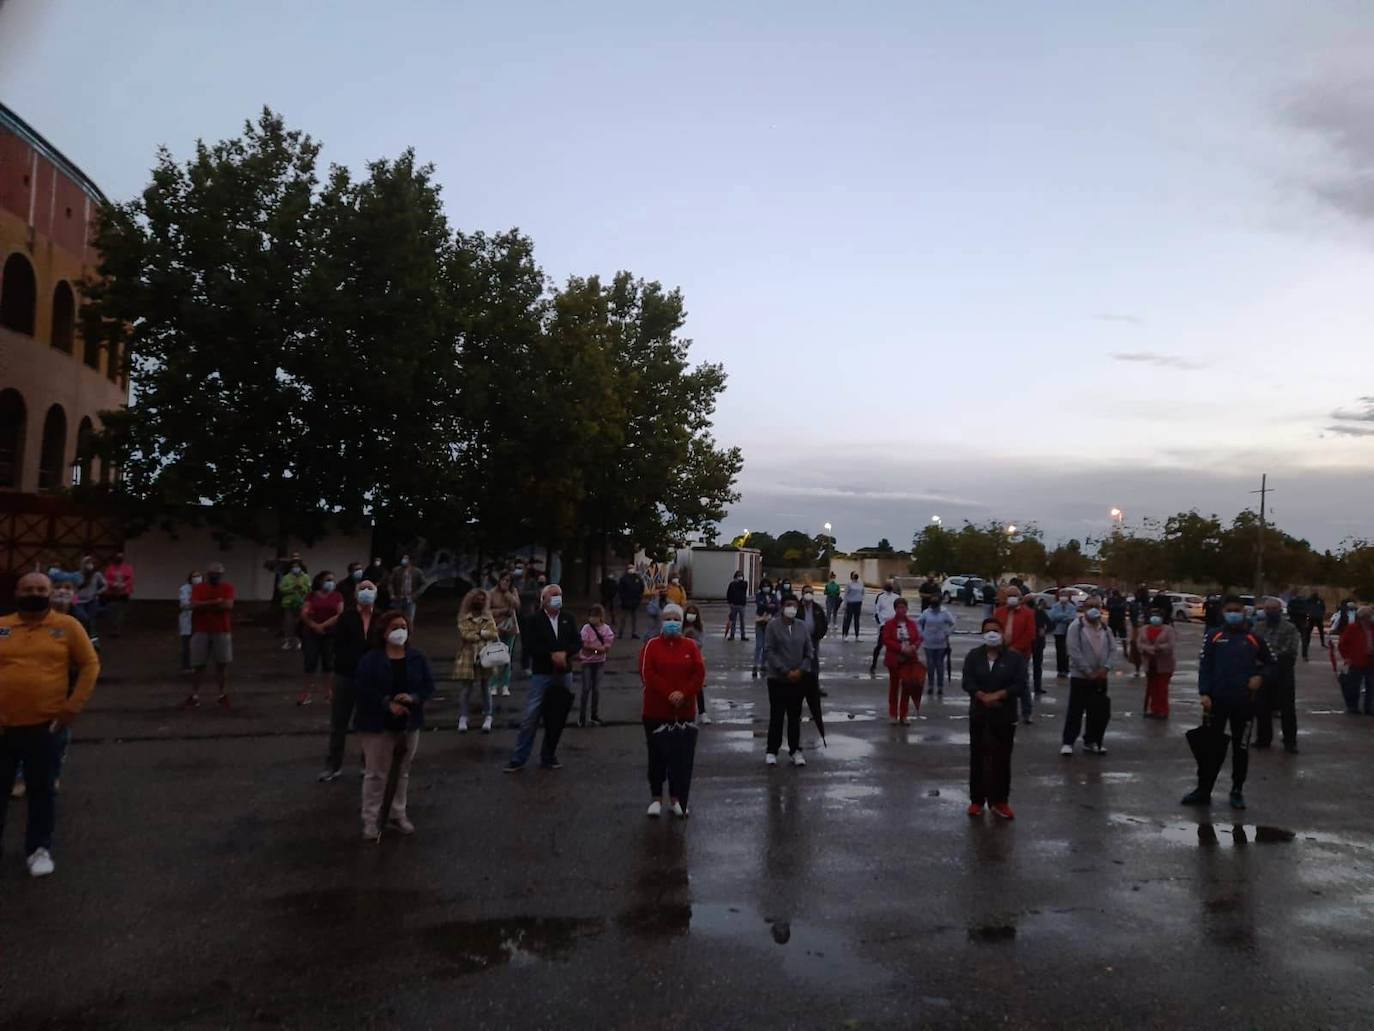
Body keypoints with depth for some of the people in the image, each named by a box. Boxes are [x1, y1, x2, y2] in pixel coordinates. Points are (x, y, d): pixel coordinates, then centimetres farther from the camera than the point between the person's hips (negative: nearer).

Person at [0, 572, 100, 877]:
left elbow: (90, 665, 0)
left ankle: (39, 849, 24)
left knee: (41, 790, 9)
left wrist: (73, 707, -7)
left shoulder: (67, 626, -2)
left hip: (45, 725, -2)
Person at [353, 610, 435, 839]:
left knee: (402, 772, 15)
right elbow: (365, 690, -16)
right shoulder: (370, 660, -9)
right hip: (378, 725, -4)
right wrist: (388, 704, -24)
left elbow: (429, 685, 0)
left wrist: (413, 698, -19)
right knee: (376, 774, 1)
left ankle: (397, 815, 29)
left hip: (409, 724, 4)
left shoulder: (417, 658, 2)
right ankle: (371, 820, 12)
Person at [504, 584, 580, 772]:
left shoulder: (568, 619, 8)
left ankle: (548, 756, 22)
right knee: (530, 718, -5)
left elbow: (578, 643, 5)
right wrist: (552, 655, -17)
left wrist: (564, 653, -13)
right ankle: (518, 759, 5)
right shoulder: (533, 620, -4)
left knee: (557, 719, 10)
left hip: (564, 674, 4)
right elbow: (529, 646, -13)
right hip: (542, 674, -4)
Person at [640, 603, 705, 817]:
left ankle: (677, 798, 16)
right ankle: (656, 797, 20)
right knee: (657, 756, 6)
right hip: (656, 711, -1)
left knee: (683, 757, 3)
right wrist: (668, 694, -19)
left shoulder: (690, 645, 5)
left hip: (685, 711, 2)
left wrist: (683, 693, -16)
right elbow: (647, 673, -12)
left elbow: (700, 673, -3)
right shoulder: (652, 645, -1)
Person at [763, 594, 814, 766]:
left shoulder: (802, 626, 4)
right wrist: (786, 671, -15)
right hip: (778, 679, -3)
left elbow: (810, 651, 5)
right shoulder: (773, 626, -6)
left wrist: (801, 670, -8)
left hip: (799, 679, 3)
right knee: (776, 716, 2)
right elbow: (769, 651, -11)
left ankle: (795, 751, 19)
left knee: (795, 716, 10)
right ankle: (771, 751, 14)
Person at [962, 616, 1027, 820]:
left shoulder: (1014, 657, -1)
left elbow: (1020, 685, -10)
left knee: (1002, 759, 4)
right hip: (979, 714, 1)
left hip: (1005, 716, -1)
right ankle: (977, 800, 16)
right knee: (978, 757, 6)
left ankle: (1000, 801, 15)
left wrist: (997, 695, -20)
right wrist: (983, 697, -22)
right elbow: (967, 682, -6)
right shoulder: (973, 656, 3)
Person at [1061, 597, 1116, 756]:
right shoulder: (1076, 627, -9)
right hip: (1080, 676, -5)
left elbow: (1113, 650, 5)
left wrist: (1105, 668, -11)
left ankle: (1091, 742, 23)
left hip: (1100, 677, 5)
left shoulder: (1106, 629, 9)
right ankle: (1068, 742, 6)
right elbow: (1074, 652, -15)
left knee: (1099, 711, 9)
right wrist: (1089, 672, -16)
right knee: (1075, 711, -2)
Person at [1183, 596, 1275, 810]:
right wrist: (1204, 693, -9)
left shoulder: (1254, 639, 5)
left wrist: (1260, 676, -3)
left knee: (1241, 748, 10)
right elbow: (1204, 666, -2)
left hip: (1244, 702, 1)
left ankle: (1237, 791, 23)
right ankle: (1203, 790, 12)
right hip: (1217, 700, -1)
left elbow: (1270, 663, 17)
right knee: (1211, 746, 4)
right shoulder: (1213, 637, 1)